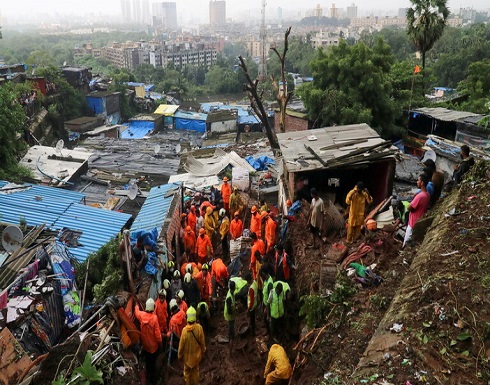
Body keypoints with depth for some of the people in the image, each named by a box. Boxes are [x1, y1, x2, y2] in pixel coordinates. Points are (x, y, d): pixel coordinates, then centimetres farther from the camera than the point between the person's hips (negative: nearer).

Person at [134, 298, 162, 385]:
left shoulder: (141, 315, -16)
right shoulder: (154, 318, -29)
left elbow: (136, 312, 11)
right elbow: (157, 333, -23)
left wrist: (136, 305, 31)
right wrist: (160, 343, -6)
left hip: (145, 344, 4)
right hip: (153, 345, -4)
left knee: (147, 361, 24)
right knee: (153, 362, 14)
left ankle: (148, 376, 42)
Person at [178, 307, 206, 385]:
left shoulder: (185, 330, -28)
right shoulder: (199, 327, -23)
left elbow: (181, 345, -16)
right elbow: (202, 341, -10)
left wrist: (180, 355, 1)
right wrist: (203, 350, 10)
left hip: (187, 355, -2)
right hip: (196, 354, 2)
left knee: (187, 371, 21)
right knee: (196, 370, 24)